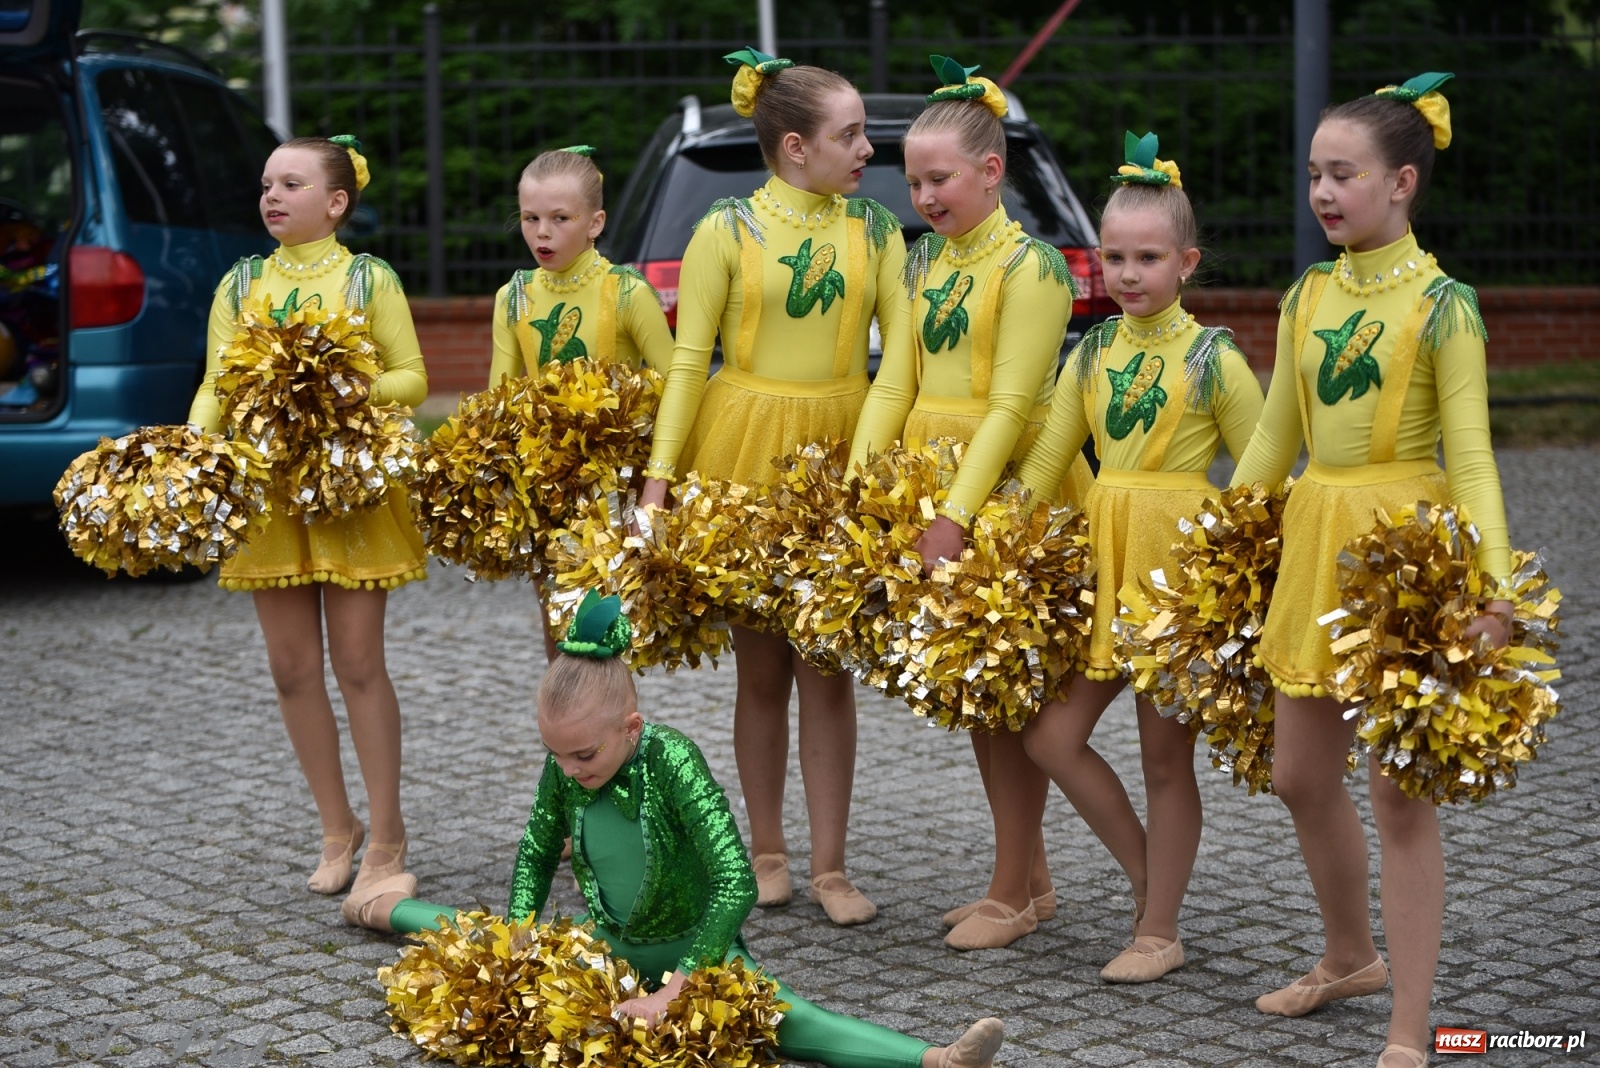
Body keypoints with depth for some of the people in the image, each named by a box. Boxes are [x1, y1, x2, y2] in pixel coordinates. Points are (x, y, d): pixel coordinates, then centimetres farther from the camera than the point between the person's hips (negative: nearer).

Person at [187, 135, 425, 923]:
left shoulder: (369, 279, 1)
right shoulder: (240, 286, 10)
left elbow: (413, 377, -1)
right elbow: (216, 384, 6)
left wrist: (367, 389, -22)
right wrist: (196, 437, -14)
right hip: (266, 484, 4)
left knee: (357, 663, -4)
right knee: (292, 668, 6)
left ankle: (386, 837, 5)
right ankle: (337, 828, 19)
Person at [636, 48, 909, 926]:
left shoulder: (875, 229, 3)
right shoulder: (727, 231, -4)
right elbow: (689, 360, -4)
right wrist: (659, 476, -10)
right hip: (743, 455, -1)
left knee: (826, 667, 3)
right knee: (760, 665, 8)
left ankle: (829, 869, 11)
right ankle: (767, 855, 21)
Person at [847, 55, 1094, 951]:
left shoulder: (1031, 264, -11)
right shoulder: (925, 261, 12)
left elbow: (1012, 405, -17)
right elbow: (896, 381, 8)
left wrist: (957, 515, -24)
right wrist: (859, 480, -5)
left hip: (1009, 484, -8)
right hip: (931, 475, 8)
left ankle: (1013, 897, 6)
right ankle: (1033, 879, 22)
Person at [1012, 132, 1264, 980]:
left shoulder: (1213, 360, -7)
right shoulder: (1092, 356, 8)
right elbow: (1043, 459, 10)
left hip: (1179, 559, -5)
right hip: (1102, 558, 6)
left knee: (1165, 757, 3)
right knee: (1050, 736, 2)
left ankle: (1159, 932, 15)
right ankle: (1148, 878, 20)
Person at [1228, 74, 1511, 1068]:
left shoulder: (1441, 305, -10)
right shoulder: (1308, 297, 8)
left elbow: (1469, 455, -14)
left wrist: (1495, 580, -24)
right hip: (1315, 539, 7)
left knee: (1401, 789, -4)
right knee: (1301, 774, 15)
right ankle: (1351, 957, 38)